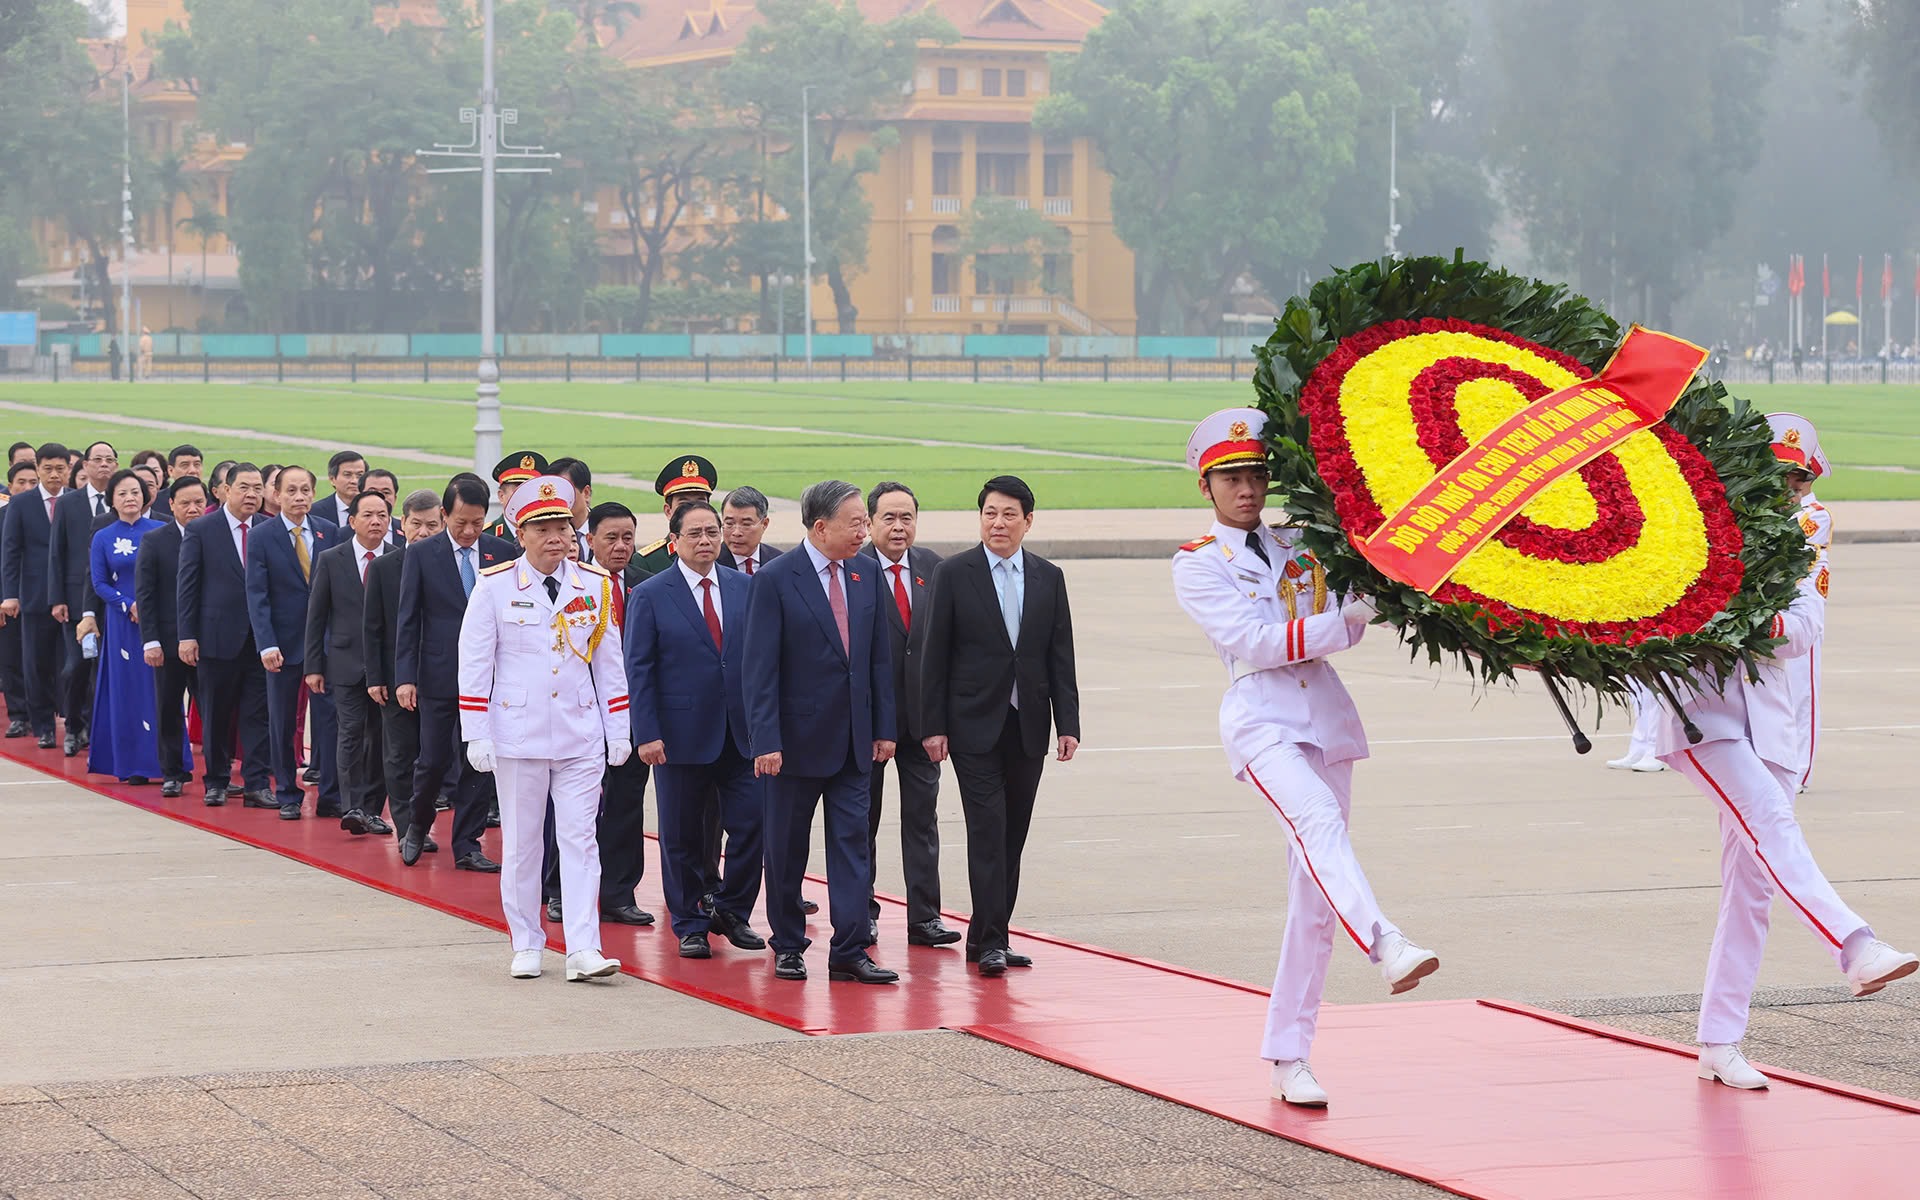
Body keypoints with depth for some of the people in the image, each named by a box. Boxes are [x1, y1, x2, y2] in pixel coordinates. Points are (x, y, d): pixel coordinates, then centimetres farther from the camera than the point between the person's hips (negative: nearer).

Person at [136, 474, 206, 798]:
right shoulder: (154, 542, 1)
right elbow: (145, 594, -1)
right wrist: (150, 641, -8)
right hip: (169, 641, 0)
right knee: (168, 710, 6)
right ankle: (172, 774, 14)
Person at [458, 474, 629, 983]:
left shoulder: (595, 586, 4)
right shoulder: (494, 587, -4)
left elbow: (609, 663, 10)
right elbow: (474, 664, -2)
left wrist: (619, 731, 8)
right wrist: (476, 736, -5)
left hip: (581, 736, 2)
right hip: (518, 735, -1)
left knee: (580, 840, -3)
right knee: (520, 843, 6)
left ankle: (583, 951, -7)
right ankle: (526, 946, 16)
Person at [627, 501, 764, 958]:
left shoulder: (745, 589, 8)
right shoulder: (650, 596, -2)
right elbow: (638, 670, -3)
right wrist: (646, 733, -11)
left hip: (741, 733, 3)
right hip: (681, 736, -3)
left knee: (753, 823, -4)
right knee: (682, 835, 5)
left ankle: (730, 911, 15)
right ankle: (690, 925, 18)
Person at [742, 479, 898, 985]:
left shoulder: (866, 576, 7)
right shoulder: (775, 580, -10)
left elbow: (879, 658, 11)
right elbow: (759, 668, -12)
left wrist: (883, 728, 7)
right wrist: (766, 741, -17)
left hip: (852, 737, 4)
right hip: (798, 736, -4)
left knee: (852, 842, -1)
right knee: (786, 848, 7)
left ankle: (849, 952, 0)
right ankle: (788, 947, 20)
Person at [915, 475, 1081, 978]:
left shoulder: (1049, 578, 8)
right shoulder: (954, 574, -2)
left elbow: (1061, 656, 9)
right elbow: (934, 655, -2)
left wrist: (1067, 723, 2)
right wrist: (933, 725, -7)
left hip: (1028, 724, 4)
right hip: (974, 724, -4)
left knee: (1014, 831, 6)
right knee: (987, 827, -10)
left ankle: (991, 934, 13)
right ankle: (989, 941, -10)